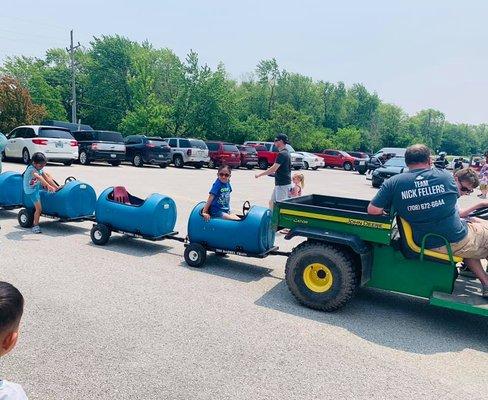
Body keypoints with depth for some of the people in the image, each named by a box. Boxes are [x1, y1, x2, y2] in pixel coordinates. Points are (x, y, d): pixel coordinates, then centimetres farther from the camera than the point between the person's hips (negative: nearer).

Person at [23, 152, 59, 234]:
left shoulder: (40, 168, -4)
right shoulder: (31, 169, -28)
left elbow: (46, 177, -6)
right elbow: (39, 177, -44)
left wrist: (56, 186, -16)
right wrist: (48, 186, -56)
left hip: (37, 186, 8)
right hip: (31, 190, -8)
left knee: (46, 174, 4)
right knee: (39, 208, -13)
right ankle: (35, 226, -3)